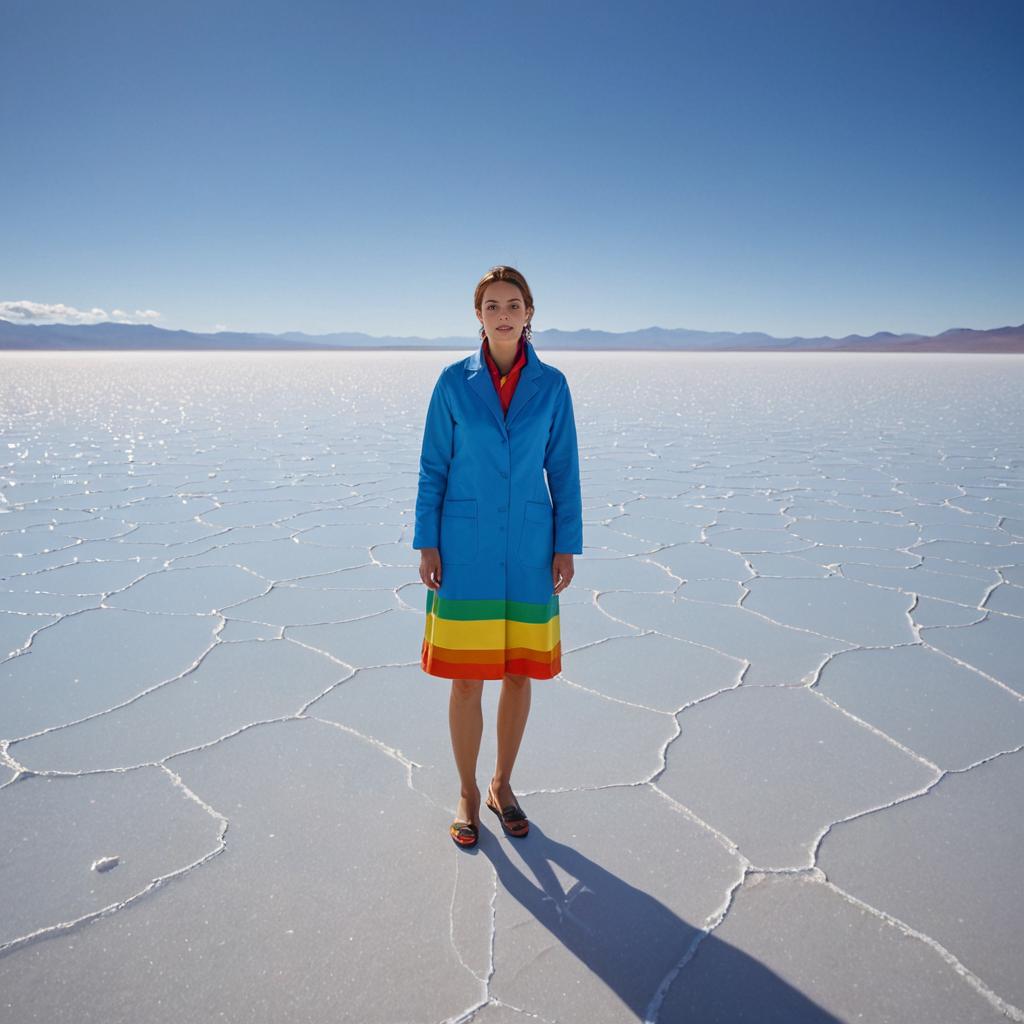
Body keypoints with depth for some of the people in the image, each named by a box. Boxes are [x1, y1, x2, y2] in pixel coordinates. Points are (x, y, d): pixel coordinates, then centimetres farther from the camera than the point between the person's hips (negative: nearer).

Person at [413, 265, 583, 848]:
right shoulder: (454, 382, -1)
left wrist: (567, 545, -1)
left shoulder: (551, 384, 1)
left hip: (529, 547, 1)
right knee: (466, 679, 3)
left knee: (520, 673, 10)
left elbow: (564, 469, 3)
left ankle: (503, 785, 31)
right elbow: (434, 467, 1)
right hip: (466, 546, -1)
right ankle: (468, 794, 24)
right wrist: (427, 543, -3)